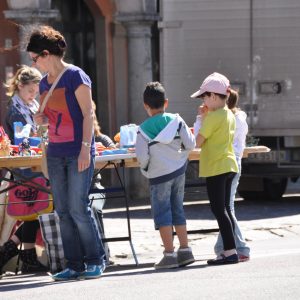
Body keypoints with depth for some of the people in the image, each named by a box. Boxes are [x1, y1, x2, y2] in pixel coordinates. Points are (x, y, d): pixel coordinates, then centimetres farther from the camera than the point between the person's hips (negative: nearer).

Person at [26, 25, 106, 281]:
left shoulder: (75, 76, -8)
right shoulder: (45, 83, 14)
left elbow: (87, 114, -10)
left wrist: (85, 148, -17)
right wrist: (42, 120, 1)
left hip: (78, 153, -7)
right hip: (56, 154, 7)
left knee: (78, 208, -9)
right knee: (63, 211, 4)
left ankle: (96, 261, 3)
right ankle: (74, 265, 8)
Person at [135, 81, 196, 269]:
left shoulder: (144, 129, -9)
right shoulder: (176, 120, -2)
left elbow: (142, 157, -13)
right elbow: (190, 144, -3)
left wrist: (145, 169, 8)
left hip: (159, 175, -4)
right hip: (179, 171, 4)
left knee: (162, 213, 0)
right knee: (178, 210, 14)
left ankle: (169, 254, -4)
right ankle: (185, 250, 13)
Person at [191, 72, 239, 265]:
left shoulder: (213, 117, -16)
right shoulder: (230, 115, 11)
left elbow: (198, 142, -15)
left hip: (216, 168, -9)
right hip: (229, 166, 9)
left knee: (219, 210, -7)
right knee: (225, 209, 13)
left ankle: (230, 251, -10)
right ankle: (229, 250, 14)